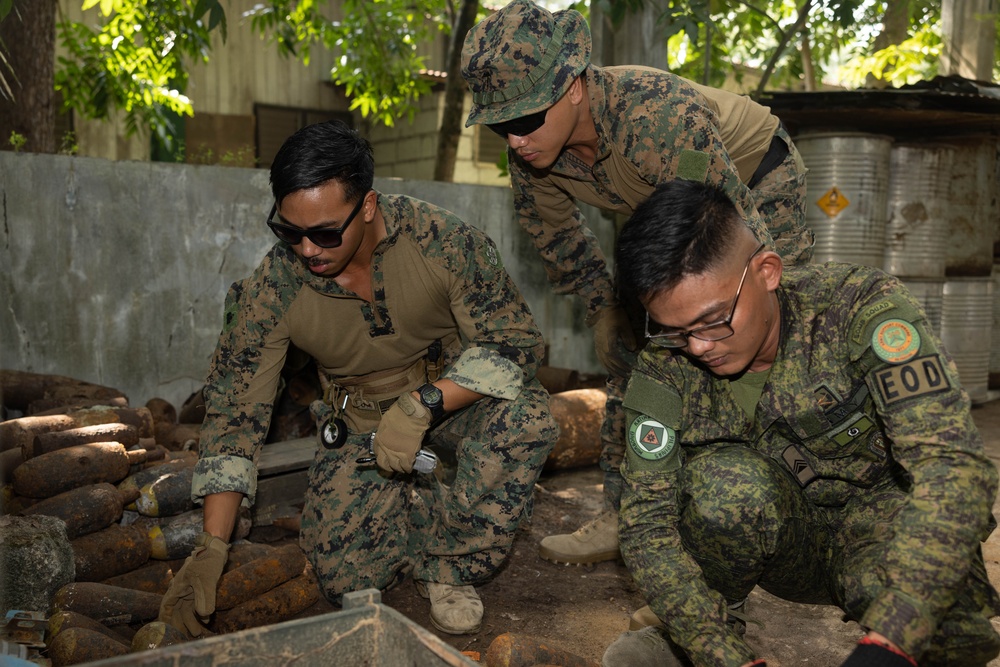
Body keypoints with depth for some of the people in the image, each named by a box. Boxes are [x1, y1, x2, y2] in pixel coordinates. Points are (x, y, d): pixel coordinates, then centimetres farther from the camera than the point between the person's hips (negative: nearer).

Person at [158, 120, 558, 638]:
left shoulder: (439, 240, -25)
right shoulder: (272, 290, -19)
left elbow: (515, 341, -20)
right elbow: (234, 411, -12)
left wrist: (423, 403, -36)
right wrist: (210, 550, -18)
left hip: (454, 398, 0)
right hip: (359, 425, 1)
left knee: (526, 416, -33)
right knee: (346, 578, -17)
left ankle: (448, 565, -9)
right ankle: (419, 509, 17)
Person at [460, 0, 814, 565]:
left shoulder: (663, 118, -43)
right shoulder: (530, 155, -21)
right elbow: (558, 240, 1)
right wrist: (608, 309, 3)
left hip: (758, 187, -6)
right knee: (629, 352, 0)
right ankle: (624, 515, 10)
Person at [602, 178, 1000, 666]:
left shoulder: (858, 307, -25)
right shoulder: (666, 368, -18)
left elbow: (954, 464, -35)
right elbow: (646, 523, -20)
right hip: (784, 543, 2)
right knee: (727, 480, -33)